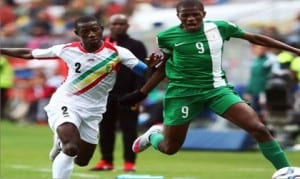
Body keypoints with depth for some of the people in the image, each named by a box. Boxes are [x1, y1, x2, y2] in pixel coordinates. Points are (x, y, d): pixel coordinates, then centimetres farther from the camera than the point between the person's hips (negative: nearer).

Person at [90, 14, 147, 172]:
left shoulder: (136, 46, 0)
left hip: (127, 95, -4)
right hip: (105, 94, 4)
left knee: (128, 129, -2)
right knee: (105, 129, 9)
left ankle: (129, 162, 2)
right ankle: (106, 161, 18)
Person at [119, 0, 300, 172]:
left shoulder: (219, 27, -4)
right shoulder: (168, 36, -6)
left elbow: (254, 38, 7)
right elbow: (163, 67, 10)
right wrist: (141, 93, 13)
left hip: (217, 88, 1)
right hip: (182, 91, -1)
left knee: (258, 128, -16)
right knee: (170, 148, 5)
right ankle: (153, 135, 42)